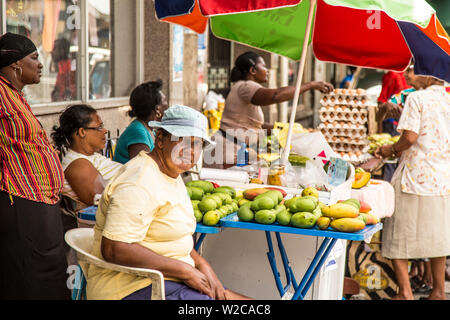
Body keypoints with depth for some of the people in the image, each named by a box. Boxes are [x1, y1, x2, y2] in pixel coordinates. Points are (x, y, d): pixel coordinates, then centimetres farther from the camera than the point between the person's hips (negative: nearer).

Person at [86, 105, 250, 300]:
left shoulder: (172, 175, 14)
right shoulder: (139, 183, -18)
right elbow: (114, 249, -27)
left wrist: (202, 265, 2)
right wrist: (184, 271, -21)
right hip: (133, 289, -10)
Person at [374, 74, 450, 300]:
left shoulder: (417, 98, -9)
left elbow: (410, 137, -18)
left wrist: (392, 150, 0)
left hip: (415, 177, -6)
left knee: (398, 236, 3)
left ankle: (405, 292, -1)